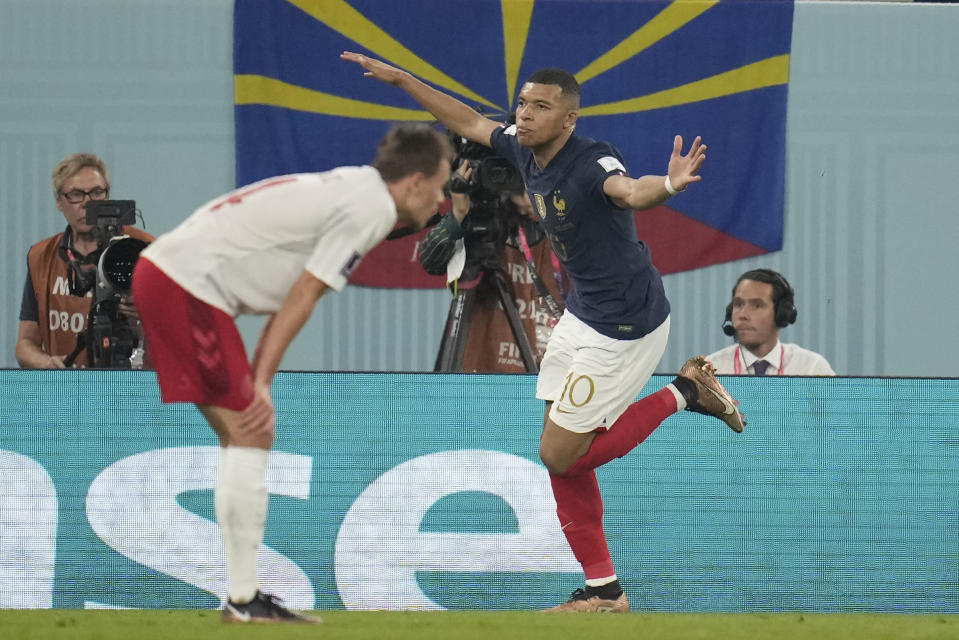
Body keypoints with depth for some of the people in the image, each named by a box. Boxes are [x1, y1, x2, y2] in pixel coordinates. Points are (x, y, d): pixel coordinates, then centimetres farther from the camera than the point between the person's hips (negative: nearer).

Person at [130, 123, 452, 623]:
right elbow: (303, 295, -14)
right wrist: (262, 382, -13)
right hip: (189, 283, -10)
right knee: (251, 435, -8)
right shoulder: (372, 207, -11)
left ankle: (244, 595, 15)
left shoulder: (350, 189, 19)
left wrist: (254, 382, 12)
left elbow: (293, 296, 17)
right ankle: (243, 600, -6)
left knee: (243, 436, 13)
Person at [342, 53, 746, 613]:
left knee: (562, 456, -5)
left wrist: (668, 185, -71)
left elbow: (631, 191, -48)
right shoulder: (525, 149, -1)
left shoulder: (591, 164, -26)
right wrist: (399, 78, 22)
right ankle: (604, 591, 16)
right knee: (560, 455, 9)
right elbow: (470, 122, 18)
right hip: (581, 315, 9)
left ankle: (684, 394, 8)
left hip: (624, 327, -9)